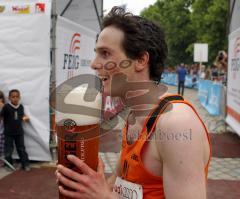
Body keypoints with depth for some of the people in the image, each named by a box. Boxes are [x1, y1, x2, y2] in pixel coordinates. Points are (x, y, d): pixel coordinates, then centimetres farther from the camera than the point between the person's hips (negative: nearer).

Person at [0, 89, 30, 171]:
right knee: (8, 150, 8)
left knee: (21, 149, 11)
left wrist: (25, 118, -4)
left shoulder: (21, 107, -2)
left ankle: (25, 164, 20)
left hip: (19, 132, 3)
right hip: (8, 133, -3)